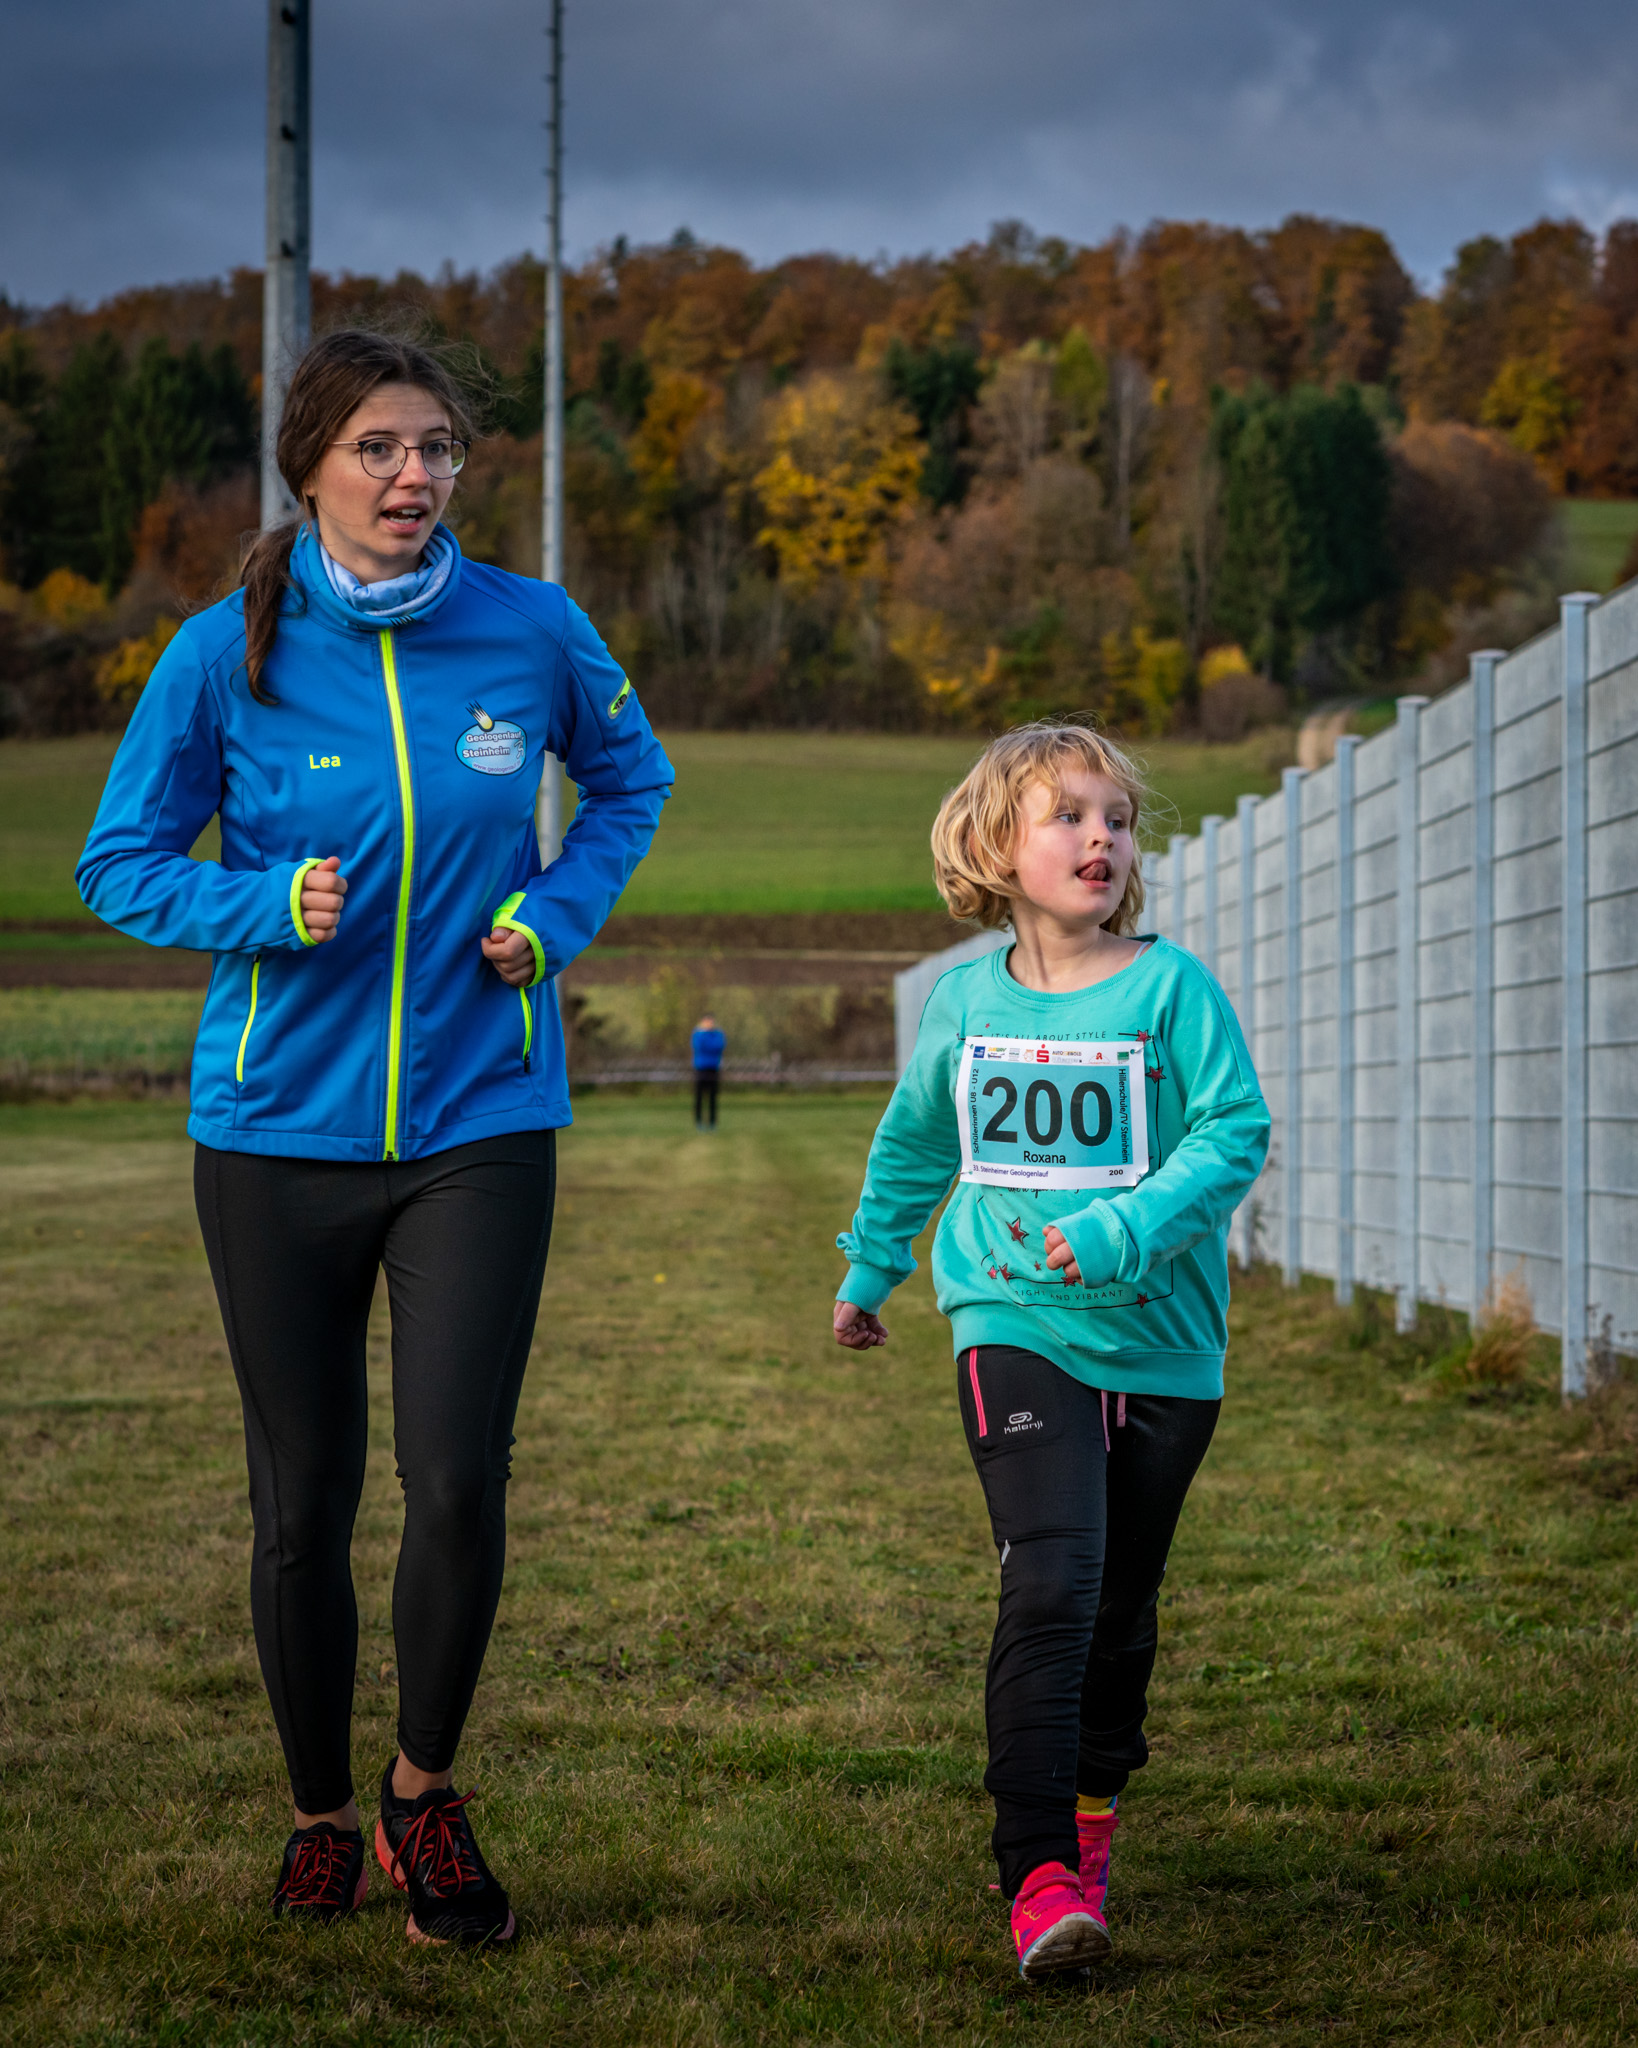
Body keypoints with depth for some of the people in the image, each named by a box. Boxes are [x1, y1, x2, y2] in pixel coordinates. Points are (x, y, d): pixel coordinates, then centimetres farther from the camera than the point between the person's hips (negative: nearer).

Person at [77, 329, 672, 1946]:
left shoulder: (534, 633, -3)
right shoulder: (227, 653, -6)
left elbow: (629, 779, 17)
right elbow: (119, 865, 2)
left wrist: (561, 909, 1)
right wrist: (268, 906, -16)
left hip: (479, 1127, 0)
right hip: (277, 1131, 0)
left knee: (458, 1484, -10)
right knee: (301, 1507, 7)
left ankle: (425, 1789, 17)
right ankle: (320, 1817, 29)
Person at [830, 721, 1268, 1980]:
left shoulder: (1171, 988, -5)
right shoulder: (966, 1000, 5)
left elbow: (1235, 1133, -11)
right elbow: (916, 1143, 21)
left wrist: (1127, 1227, -25)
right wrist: (869, 1272, 32)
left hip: (1160, 1342, 0)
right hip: (1015, 1326, 0)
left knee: (1123, 1603, 12)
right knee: (1049, 1580, -17)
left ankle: (1092, 1805, 37)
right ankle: (1038, 1876, -19)